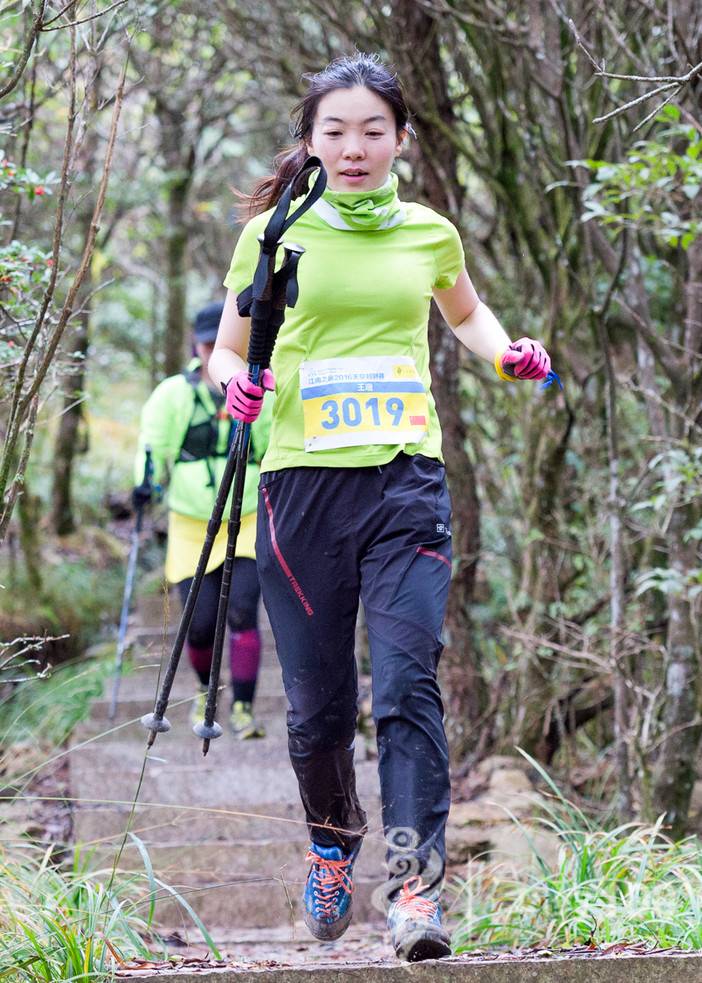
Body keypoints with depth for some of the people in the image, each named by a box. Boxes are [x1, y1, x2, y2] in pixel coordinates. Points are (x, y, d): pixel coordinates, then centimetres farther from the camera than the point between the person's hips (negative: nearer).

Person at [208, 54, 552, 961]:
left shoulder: (429, 233, 9)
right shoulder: (273, 234, 4)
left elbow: (466, 313, 29)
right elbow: (226, 350, 12)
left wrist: (509, 355, 8)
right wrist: (236, 382, -11)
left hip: (406, 480, 0)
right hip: (300, 479, 0)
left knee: (407, 684, -15)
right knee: (316, 701, 6)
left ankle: (414, 886, -19)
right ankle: (332, 844, 33)